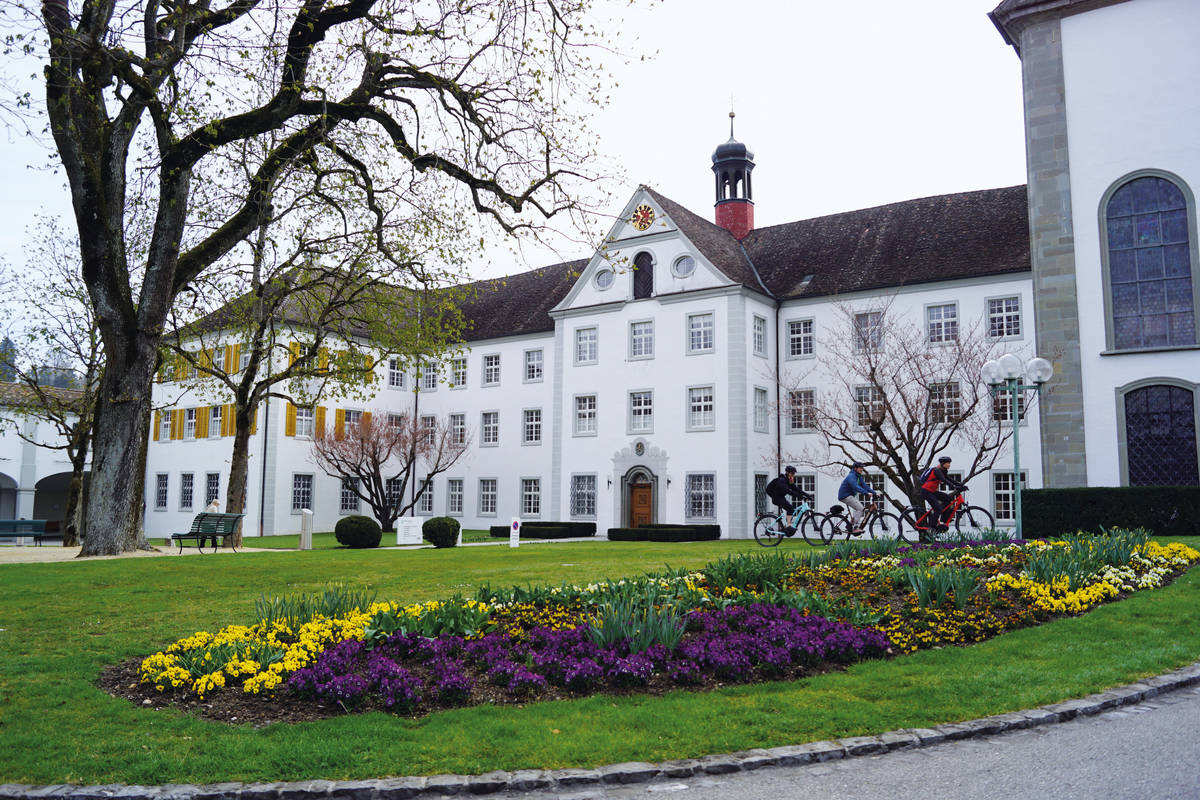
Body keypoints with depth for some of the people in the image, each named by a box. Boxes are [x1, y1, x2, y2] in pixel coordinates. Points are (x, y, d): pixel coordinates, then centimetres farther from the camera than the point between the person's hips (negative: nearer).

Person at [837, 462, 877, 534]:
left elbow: (864, 485, 7)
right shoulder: (851, 476, -20)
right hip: (845, 495, -10)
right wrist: (866, 493, -43)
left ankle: (851, 522, 21)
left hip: (850, 495, 10)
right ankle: (856, 528, -20)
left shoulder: (859, 476, 12)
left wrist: (874, 493, -4)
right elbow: (856, 486, -34)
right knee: (860, 508, -19)